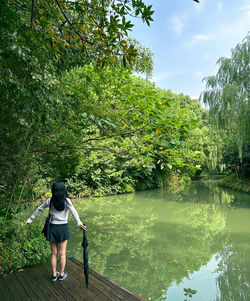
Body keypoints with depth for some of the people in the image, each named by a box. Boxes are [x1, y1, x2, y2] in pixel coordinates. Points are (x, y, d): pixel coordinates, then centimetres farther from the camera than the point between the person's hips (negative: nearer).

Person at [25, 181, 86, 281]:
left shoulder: (49, 201, -5)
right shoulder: (67, 200, -12)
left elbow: (38, 209, 5)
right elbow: (73, 211, -27)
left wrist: (30, 220, 17)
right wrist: (79, 223, -38)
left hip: (53, 228, 2)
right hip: (63, 228, -2)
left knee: (54, 253, 15)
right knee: (62, 253, 12)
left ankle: (54, 275, 26)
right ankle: (61, 274, 24)